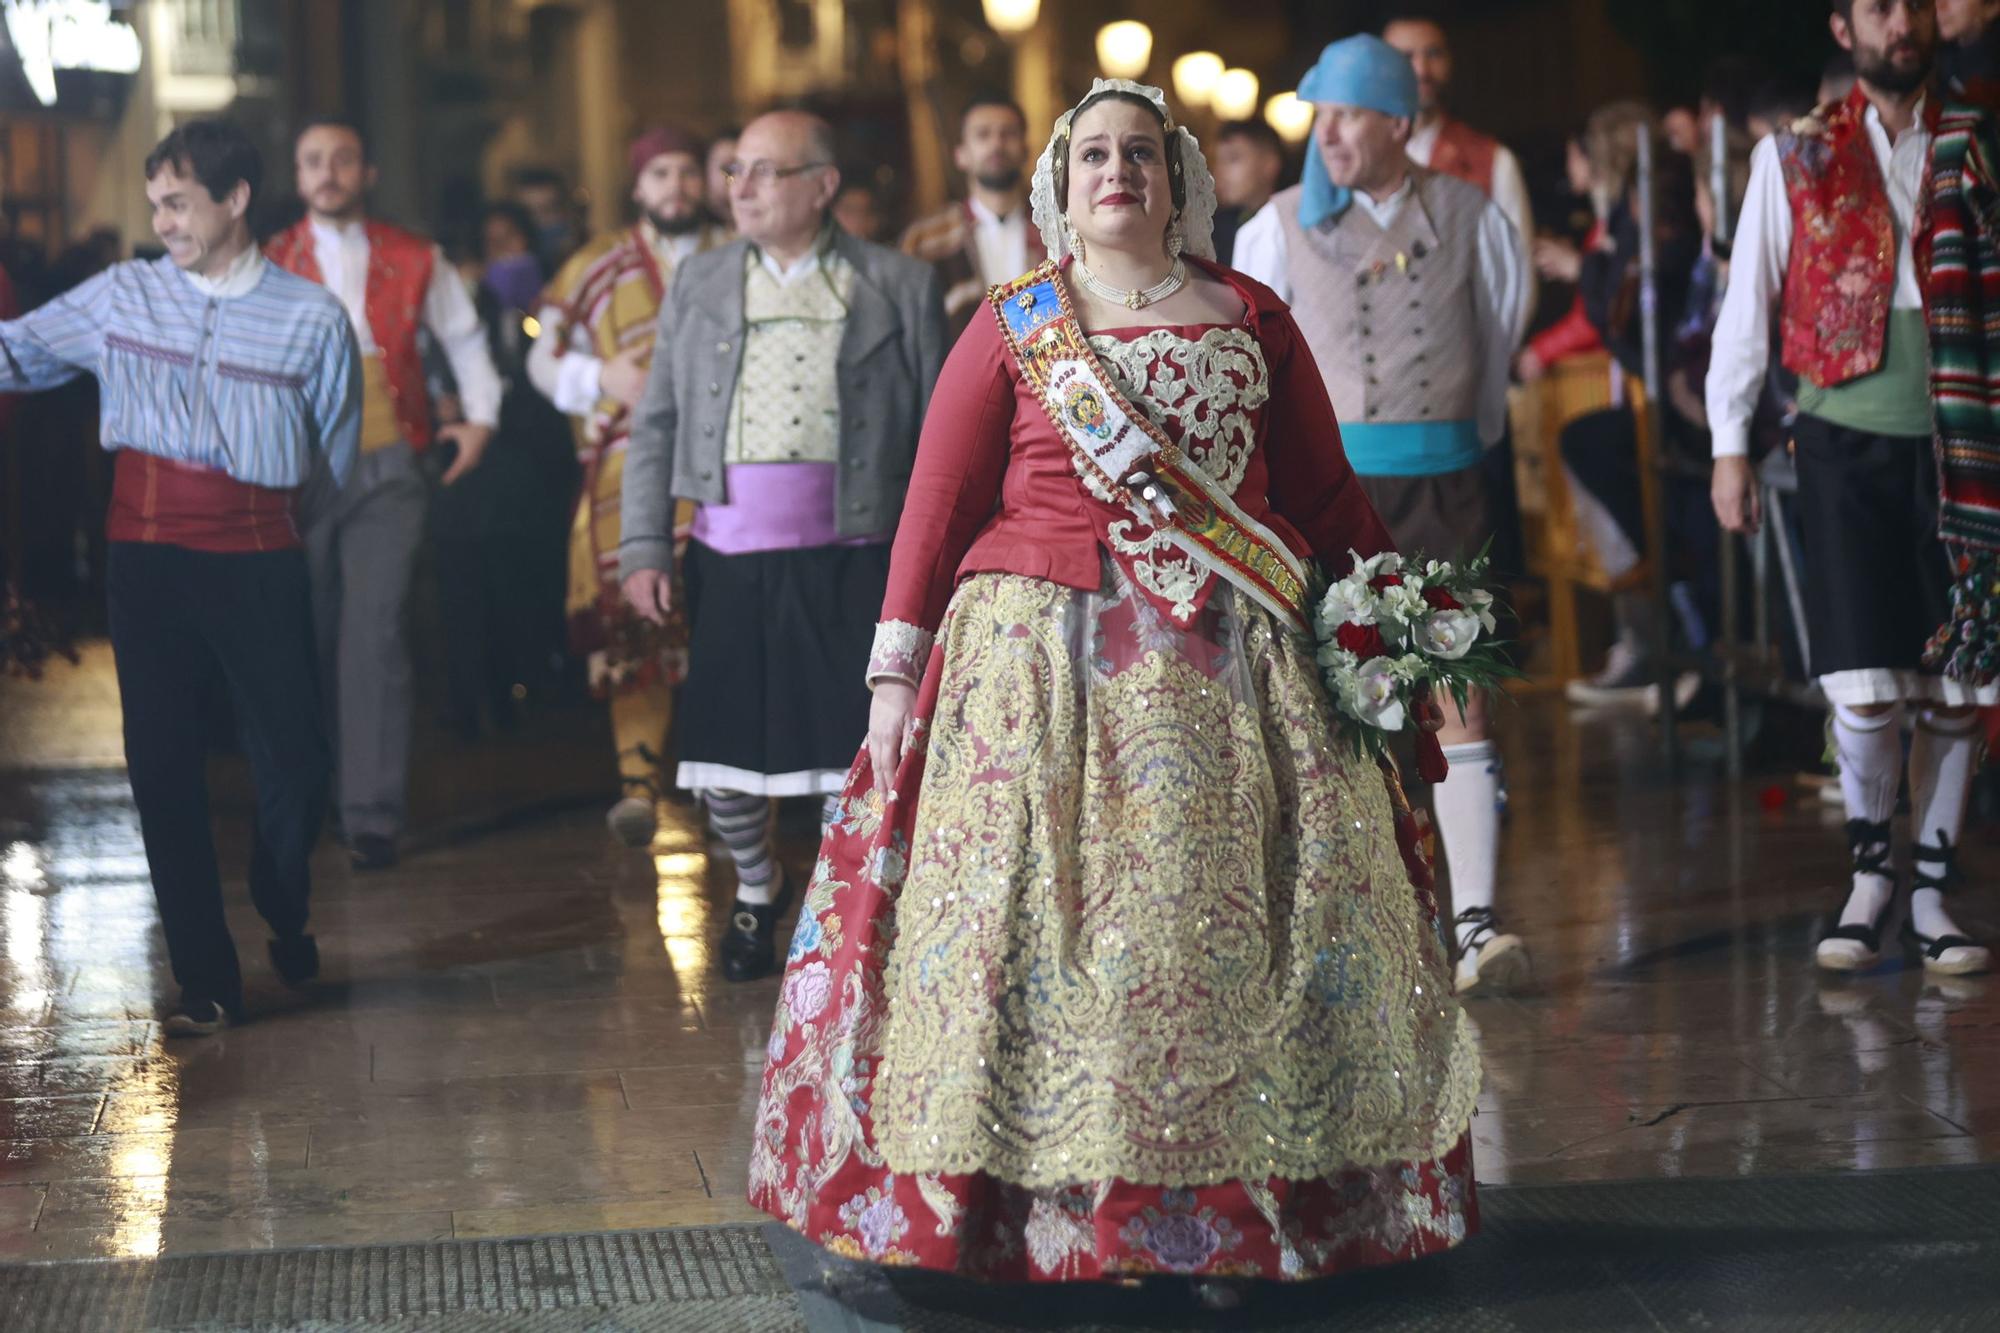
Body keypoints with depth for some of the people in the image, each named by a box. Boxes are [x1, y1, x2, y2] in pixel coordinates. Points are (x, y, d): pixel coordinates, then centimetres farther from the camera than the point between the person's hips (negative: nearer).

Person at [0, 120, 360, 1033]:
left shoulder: (312, 319, 0)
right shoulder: (122, 297, 4)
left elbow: (336, 458, 7)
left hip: (257, 564, -2)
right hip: (147, 558, 2)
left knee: (292, 762, 2)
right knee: (163, 768, 2)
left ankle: (284, 917, 33)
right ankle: (208, 981, 12)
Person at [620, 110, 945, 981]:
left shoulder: (899, 288, 2)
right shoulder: (698, 283, 10)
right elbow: (656, 425, 10)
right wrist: (644, 547, 2)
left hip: (848, 559, -2)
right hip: (726, 560, 2)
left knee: (852, 750, -2)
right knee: (721, 746, 7)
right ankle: (756, 889, 32)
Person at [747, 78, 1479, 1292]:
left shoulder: (1251, 318, 12)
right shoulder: (1012, 331, 7)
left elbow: (1325, 492, 13)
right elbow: (938, 503, 2)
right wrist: (895, 672, -4)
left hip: (1232, 666, 2)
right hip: (1044, 665, -2)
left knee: (1231, 916, -1)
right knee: (1050, 914, -6)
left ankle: (1238, 1205, 7)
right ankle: (1067, 1205, 0)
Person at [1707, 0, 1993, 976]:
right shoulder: (1794, 158, 6)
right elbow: (1746, 302, 6)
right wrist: (1729, 443, 1)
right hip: (1848, 436, -1)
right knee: (1866, 684, -7)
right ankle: (1869, 874, 13)